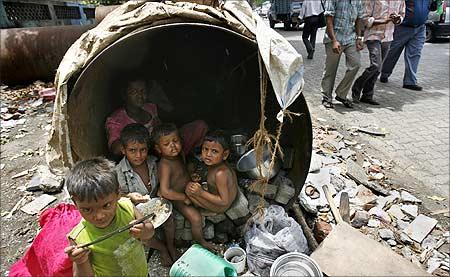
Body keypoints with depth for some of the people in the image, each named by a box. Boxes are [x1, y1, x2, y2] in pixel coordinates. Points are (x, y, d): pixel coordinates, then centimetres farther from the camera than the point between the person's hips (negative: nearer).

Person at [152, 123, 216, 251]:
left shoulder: (178, 155, -5)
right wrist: (185, 198, -25)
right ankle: (201, 242, 9)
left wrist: (192, 177, 0)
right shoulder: (165, 165, -31)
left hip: (188, 192, 9)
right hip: (178, 199, -9)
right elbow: (165, 191, -36)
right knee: (195, 217, -18)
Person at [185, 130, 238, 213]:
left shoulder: (220, 173, -34)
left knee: (189, 188, -17)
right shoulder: (215, 164, -9)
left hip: (220, 207, -9)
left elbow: (224, 202, -29)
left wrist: (202, 193, -30)